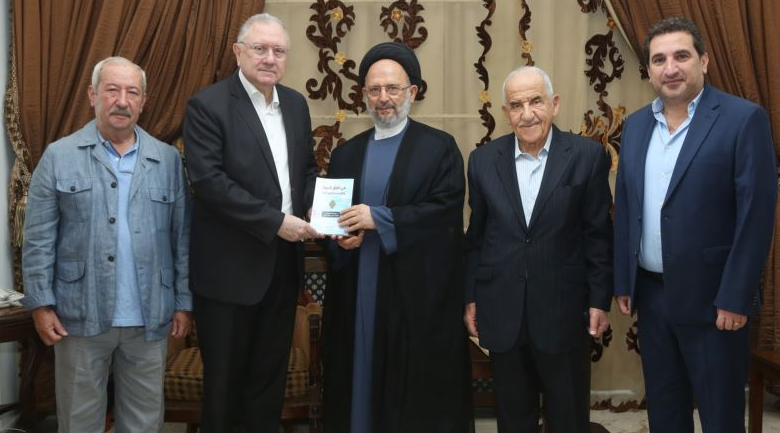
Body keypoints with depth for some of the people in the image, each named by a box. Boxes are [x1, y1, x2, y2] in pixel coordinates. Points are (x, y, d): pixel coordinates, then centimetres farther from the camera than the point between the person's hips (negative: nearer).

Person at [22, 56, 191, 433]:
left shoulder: (168, 159, 4)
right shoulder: (59, 156, 0)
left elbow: (182, 238, 4)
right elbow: (39, 239, -2)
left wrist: (184, 302, 2)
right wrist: (41, 303, -6)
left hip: (149, 318, 2)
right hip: (80, 316, -1)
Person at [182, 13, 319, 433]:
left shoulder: (295, 103, 9)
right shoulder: (208, 105, -10)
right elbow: (208, 179, -19)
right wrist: (274, 221, -22)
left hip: (283, 260, 6)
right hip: (230, 266, -5)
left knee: (271, 369, 17)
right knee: (224, 375, 10)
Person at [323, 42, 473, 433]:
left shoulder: (440, 147, 0)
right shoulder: (346, 153, 14)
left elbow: (446, 210, -12)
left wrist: (378, 217, -18)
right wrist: (340, 238, -7)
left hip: (419, 294, -4)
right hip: (357, 293, 4)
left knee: (418, 395, 2)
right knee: (361, 380, 9)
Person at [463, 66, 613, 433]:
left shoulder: (588, 156, -5)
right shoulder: (483, 159, 2)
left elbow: (598, 235, -2)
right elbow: (475, 237, 6)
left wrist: (600, 300, -4)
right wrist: (470, 298, 6)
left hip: (563, 311, -2)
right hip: (501, 313, 2)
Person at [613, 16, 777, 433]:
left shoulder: (744, 118, -10)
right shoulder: (636, 124, 7)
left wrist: (734, 299, -16)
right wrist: (623, 282, 8)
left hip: (711, 297, -5)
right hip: (651, 293, 5)